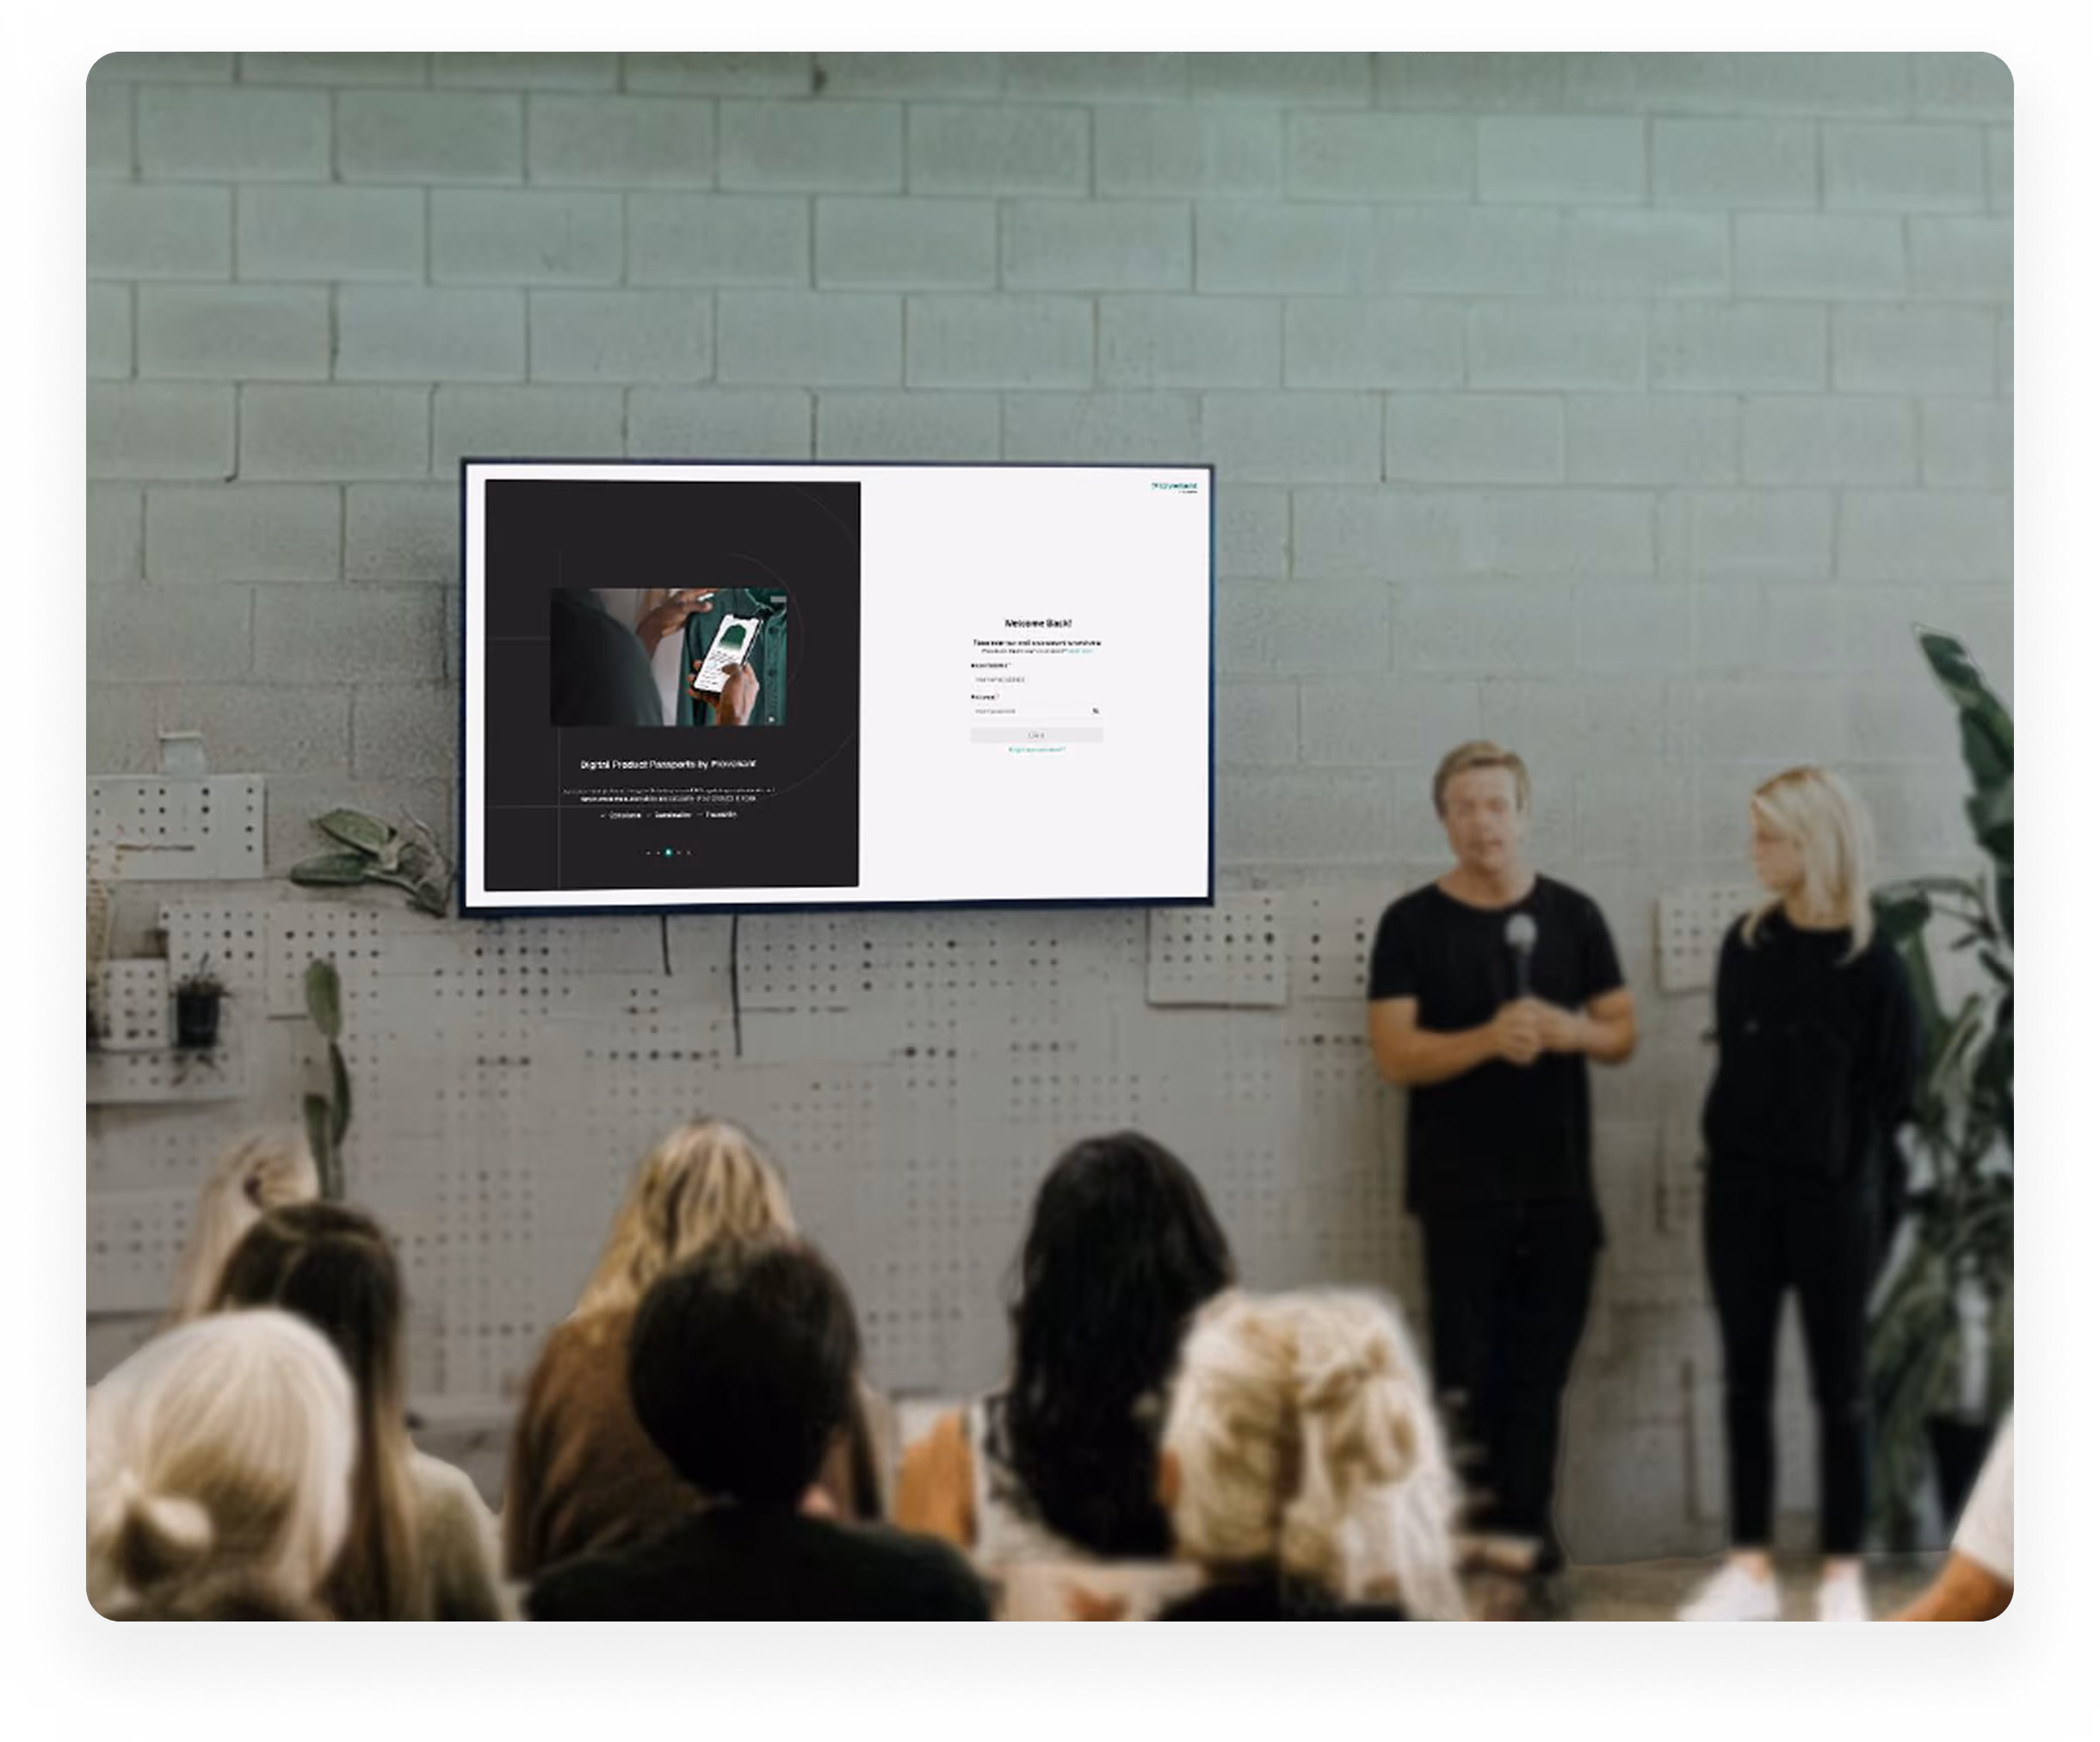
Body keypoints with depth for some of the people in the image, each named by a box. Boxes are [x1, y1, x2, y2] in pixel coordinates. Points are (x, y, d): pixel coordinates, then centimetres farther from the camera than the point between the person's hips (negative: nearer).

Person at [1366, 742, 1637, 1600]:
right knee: (1467, 1378, -4)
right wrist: (1487, 1040, -24)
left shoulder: (1573, 916, 8)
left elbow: (1622, 1035, 10)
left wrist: (1572, 1030, -12)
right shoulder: (1412, 923, -1)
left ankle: (1526, 1546, 11)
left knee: (1539, 1375, 5)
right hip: (1460, 1190, -3)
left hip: (1560, 1184, 3)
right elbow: (1394, 1054, -8)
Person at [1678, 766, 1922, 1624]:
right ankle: (1750, 1567, 13)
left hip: (1834, 1198, -4)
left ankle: (1842, 1574, 11)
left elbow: (1891, 1089, -2)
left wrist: (1861, 1183, -4)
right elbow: (1734, 1062, 10)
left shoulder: (1870, 960, -6)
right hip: (1742, 1192, 4)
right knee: (1745, 1377, 6)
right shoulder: (1745, 944, 5)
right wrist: (1733, 1152, 0)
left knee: (1839, 1383, 4)